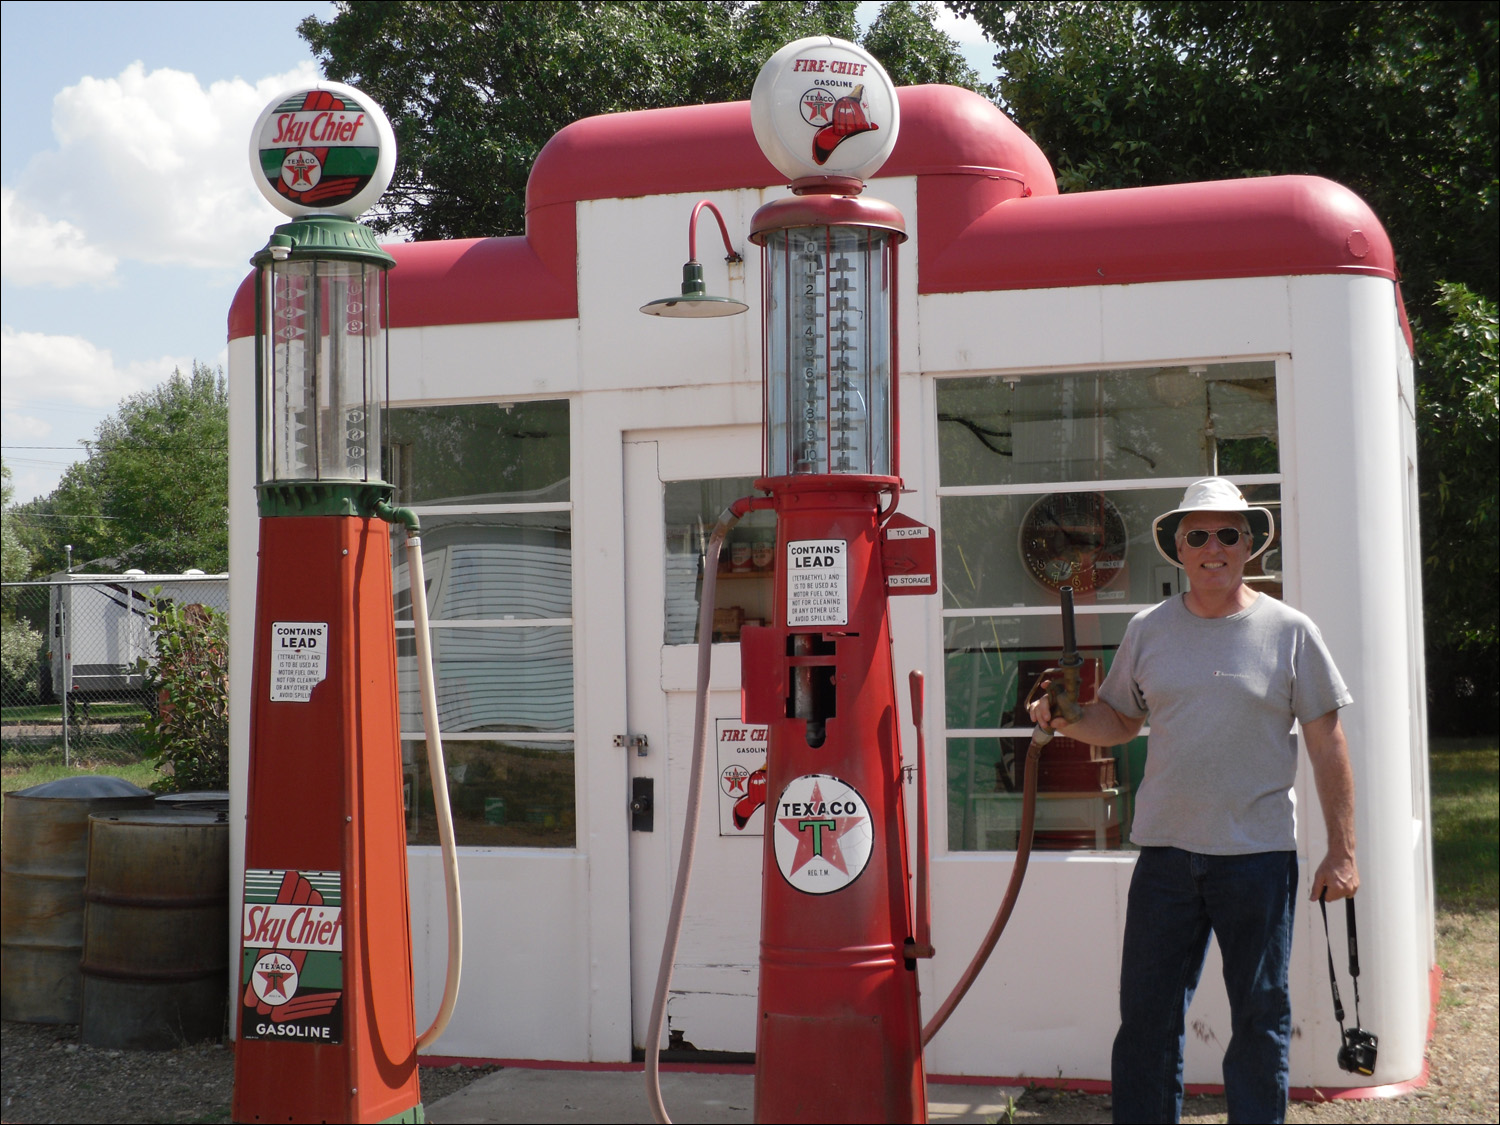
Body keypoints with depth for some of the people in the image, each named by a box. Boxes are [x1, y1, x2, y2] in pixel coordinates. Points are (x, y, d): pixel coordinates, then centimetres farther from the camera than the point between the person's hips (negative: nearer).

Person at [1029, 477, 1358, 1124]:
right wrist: (1067, 720, -7)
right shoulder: (1149, 630, 6)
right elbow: (1119, 719, 15)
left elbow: (1327, 744, 1)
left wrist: (1342, 851, -3)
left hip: (1258, 854, -2)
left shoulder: (1288, 631, -1)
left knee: (1260, 1017, 9)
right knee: (1146, 1015, 5)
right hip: (1165, 851, 2)